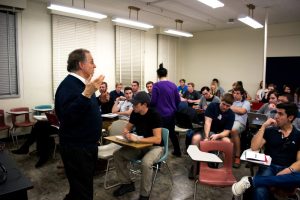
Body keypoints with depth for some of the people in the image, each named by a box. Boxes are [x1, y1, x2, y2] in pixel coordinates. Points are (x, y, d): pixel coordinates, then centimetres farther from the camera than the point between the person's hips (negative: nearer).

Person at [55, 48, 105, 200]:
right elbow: (68, 116, -33)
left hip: (88, 145, 10)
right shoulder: (68, 85, -20)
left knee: (84, 187, 23)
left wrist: (100, 100, 7)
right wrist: (87, 94, -37)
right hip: (76, 148, -10)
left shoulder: (82, 84, 10)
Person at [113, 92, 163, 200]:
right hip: (139, 146, 7)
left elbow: (158, 139, -28)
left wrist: (137, 139, -35)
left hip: (155, 147, -6)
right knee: (117, 154, -9)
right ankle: (127, 184, 8)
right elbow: (127, 127, 11)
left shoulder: (154, 115, -22)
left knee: (146, 162, -36)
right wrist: (126, 132, -15)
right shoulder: (135, 113, -4)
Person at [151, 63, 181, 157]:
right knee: (172, 132, 21)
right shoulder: (173, 85, 2)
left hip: (162, 114, -6)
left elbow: (153, 101, -12)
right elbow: (178, 100, 6)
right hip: (172, 113, 6)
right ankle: (177, 151, 34)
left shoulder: (156, 85, -12)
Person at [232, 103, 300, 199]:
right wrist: (263, 126, -2)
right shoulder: (270, 131, 13)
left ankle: (252, 181, -35)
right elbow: (254, 147, -1)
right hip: (269, 167, -2)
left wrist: (288, 171, -17)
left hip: (288, 171, 2)